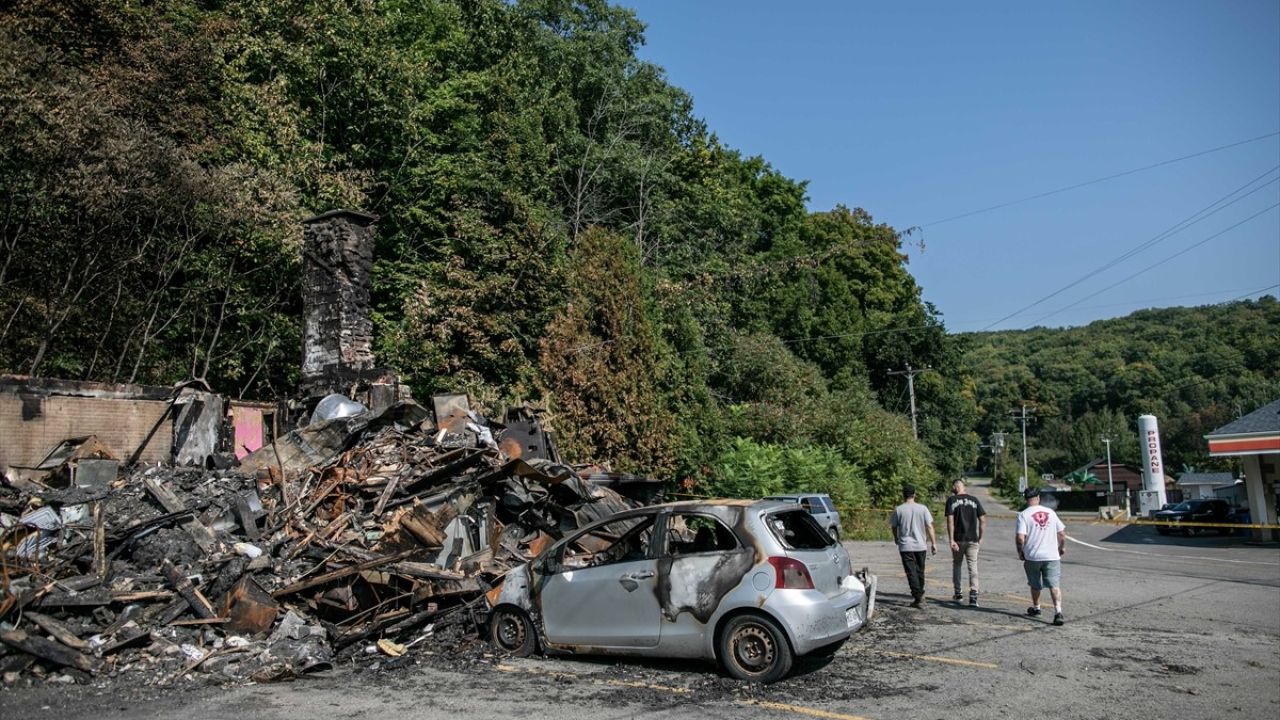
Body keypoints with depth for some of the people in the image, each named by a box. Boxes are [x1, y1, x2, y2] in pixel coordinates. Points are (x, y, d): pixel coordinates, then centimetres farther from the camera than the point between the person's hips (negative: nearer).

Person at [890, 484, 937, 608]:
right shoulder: (922, 509, -3)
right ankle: (920, 593, 31)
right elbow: (929, 527, -6)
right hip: (920, 545, 2)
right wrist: (933, 543, 1)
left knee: (911, 572, -1)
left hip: (905, 546, -2)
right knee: (920, 571, 18)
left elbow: (894, 526, 4)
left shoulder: (898, 509, -6)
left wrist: (896, 538, 24)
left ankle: (917, 597, -8)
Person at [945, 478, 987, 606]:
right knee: (973, 567, 0)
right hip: (973, 539, 1)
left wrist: (951, 540, -12)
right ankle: (973, 595, -14)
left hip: (958, 539, -1)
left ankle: (957, 593, 23)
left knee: (956, 564, 16)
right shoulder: (974, 500, 4)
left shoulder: (951, 500, -3)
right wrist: (981, 537, 10)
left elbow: (950, 521, -11)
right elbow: (983, 520, 1)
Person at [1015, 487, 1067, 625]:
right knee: (1054, 585, -2)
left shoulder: (1023, 515, -8)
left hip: (1032, 556, -2)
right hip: (1052, 556, 2)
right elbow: (1062, 533, 9)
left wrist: (1020, 552, -1)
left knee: (1035, 585, 17)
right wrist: (1062, 547, 25)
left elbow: (1020, 537, -17)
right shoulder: (1051, 512, 4)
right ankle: (1058, 612, -17)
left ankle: (1036, 608, 34)